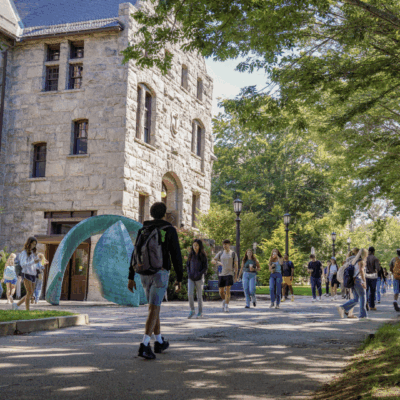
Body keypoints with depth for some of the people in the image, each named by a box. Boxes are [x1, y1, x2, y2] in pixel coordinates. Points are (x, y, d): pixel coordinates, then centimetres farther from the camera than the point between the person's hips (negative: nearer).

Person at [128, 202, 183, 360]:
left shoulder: (143, 230, 9)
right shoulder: (170, 230, -3)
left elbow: (135, 254, 6)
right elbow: (176, 255, -7)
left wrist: (131, 278, 8)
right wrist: (179, 279, -2)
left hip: (145, 274, 5)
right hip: (160, 274, -5)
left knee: (155, 306, 19)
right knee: (153, 309, -9)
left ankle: (159, 342, 27)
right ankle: (144, 346, -22)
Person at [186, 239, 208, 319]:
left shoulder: (203, 256, -4)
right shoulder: (191, 255, 6)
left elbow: (206, 267, -3)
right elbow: (187, 264, 15)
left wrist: (199, 274, -13)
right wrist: (189, 273, -1)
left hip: (199, 278, -2)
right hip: (191, 278, 2)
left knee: (199, 295, 3)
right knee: (190, 294, -12)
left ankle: (200, 312, 14)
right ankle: (192, 311, 3)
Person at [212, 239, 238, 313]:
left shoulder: (233, 254, 2)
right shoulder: (220, 253, 10)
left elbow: (236, 265, 1)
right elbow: (212, 261, 5)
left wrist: (236, 276, -4)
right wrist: (218, 263, -18)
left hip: (229, 274, -3)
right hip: (221, 274, 3)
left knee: (227, 290, -16)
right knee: (221, 292, 5)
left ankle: (226, 307, -12)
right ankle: (224, 300, 36)